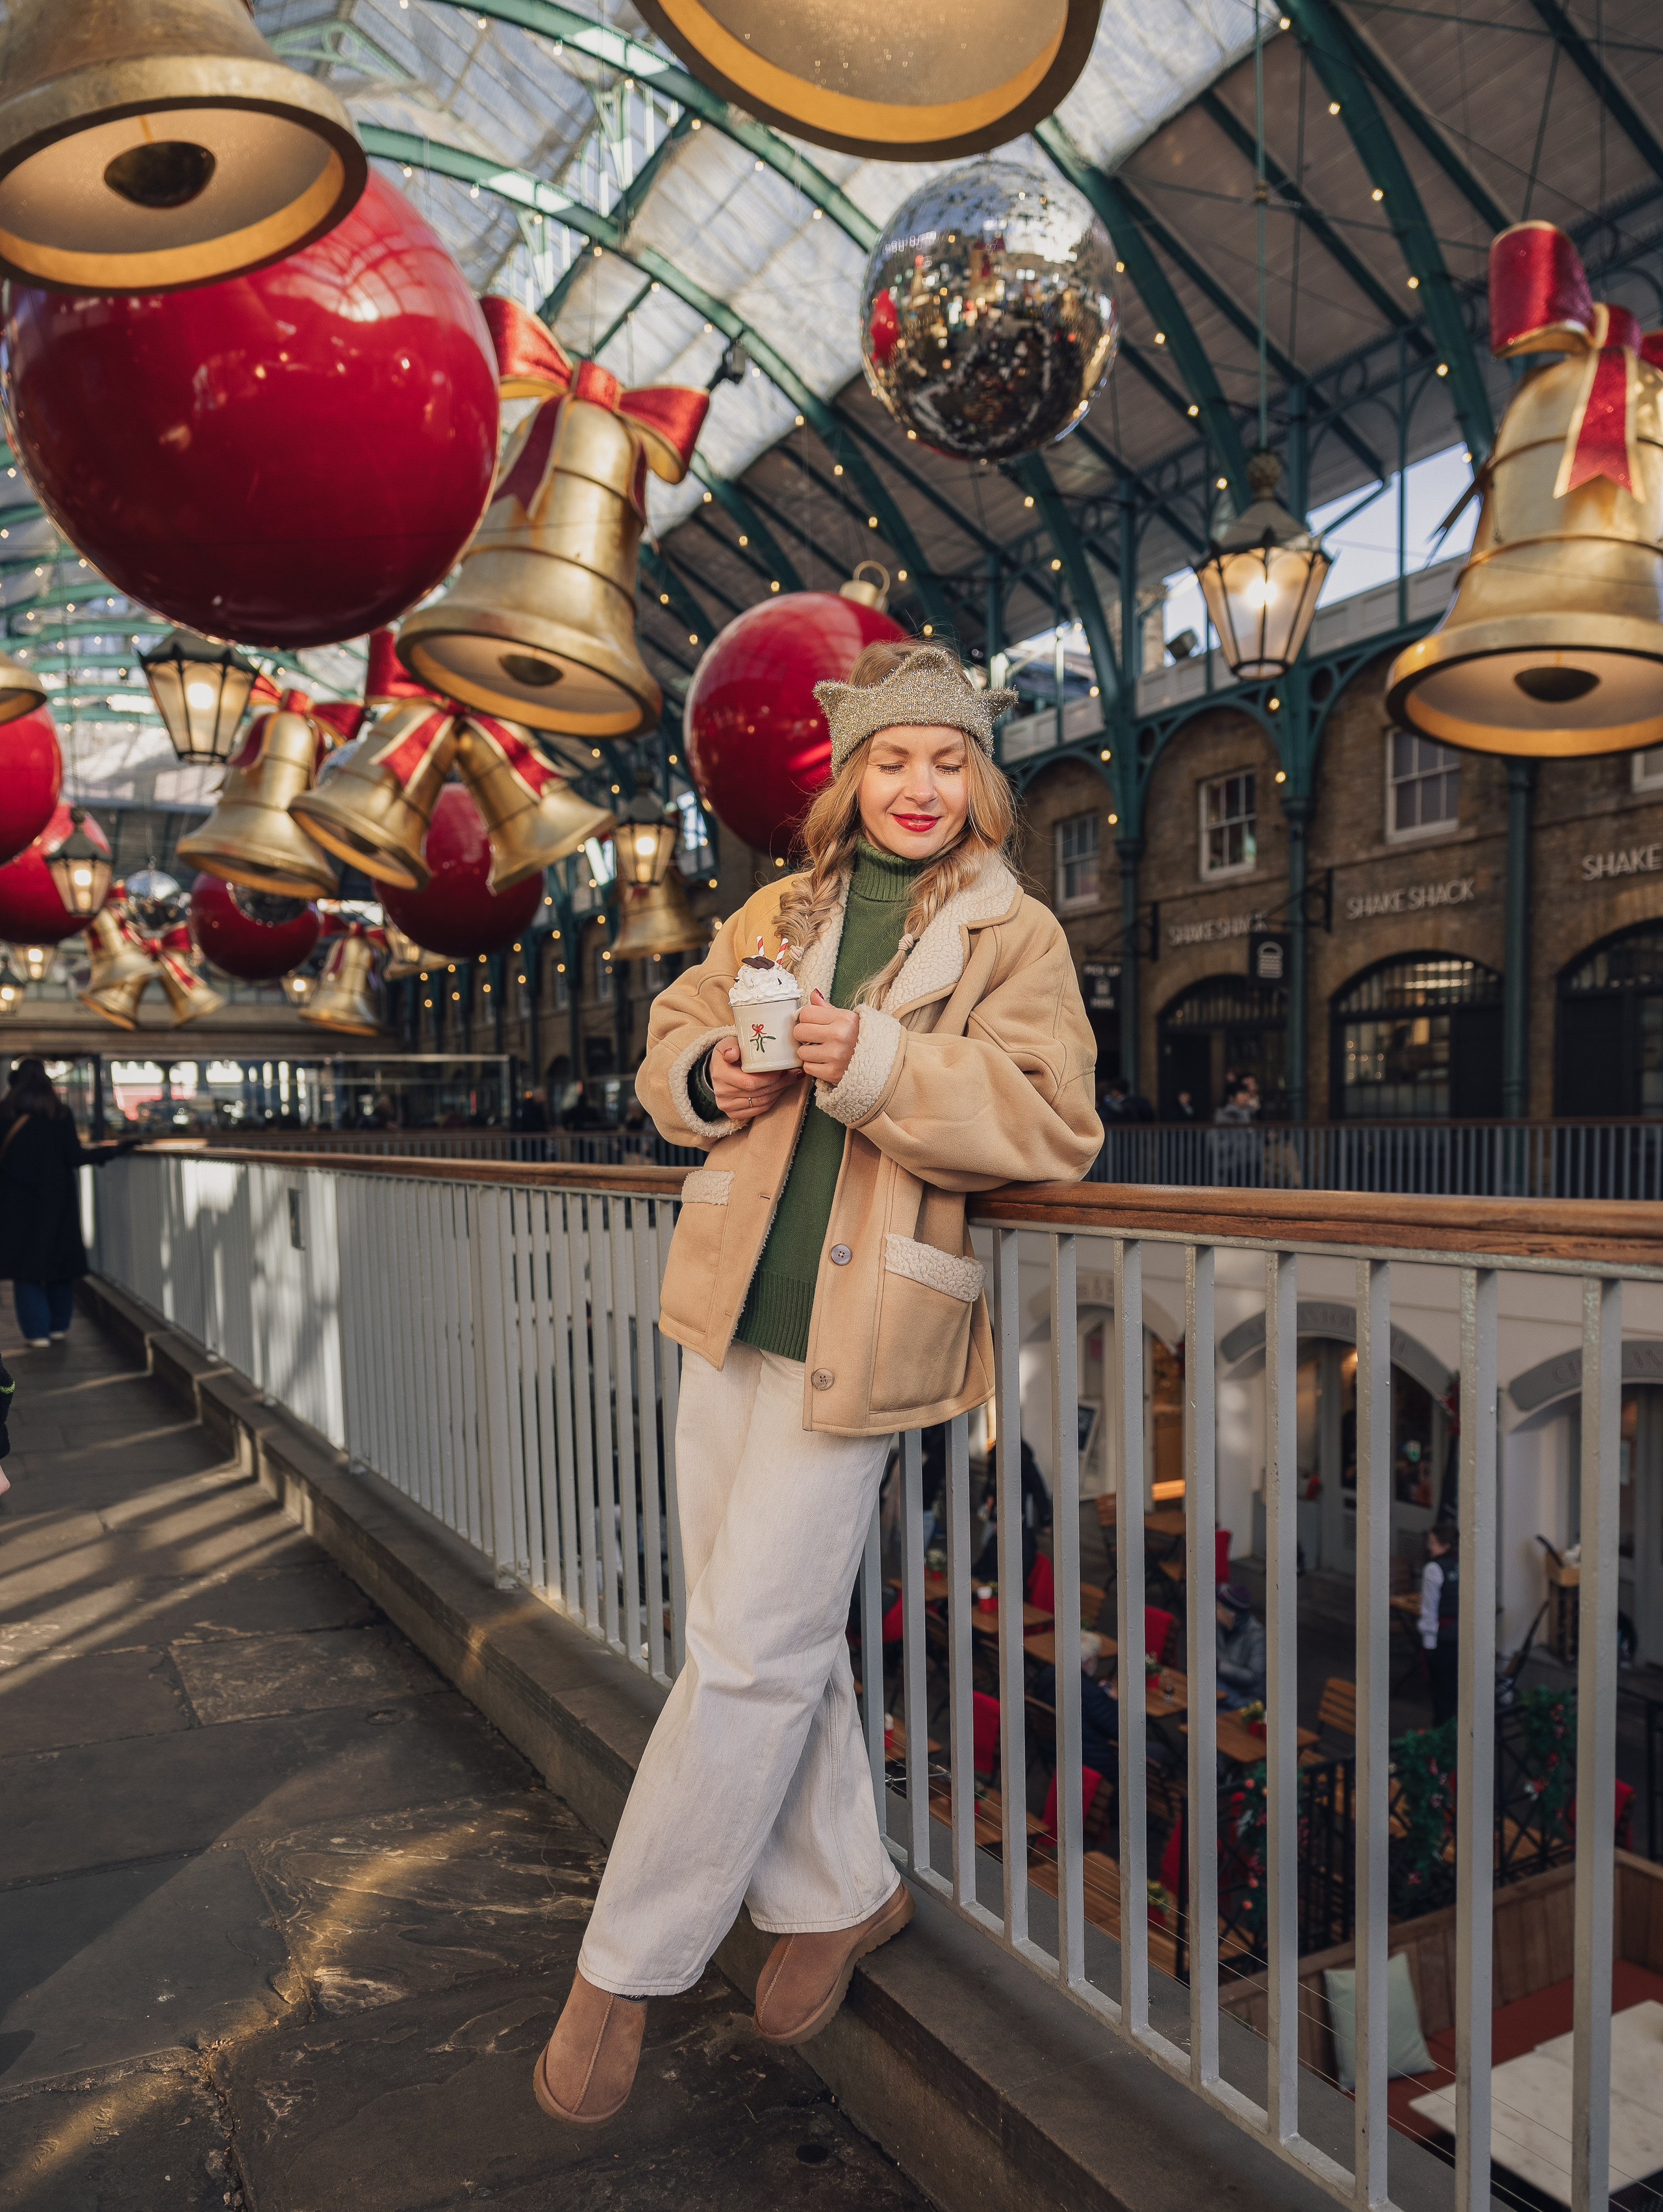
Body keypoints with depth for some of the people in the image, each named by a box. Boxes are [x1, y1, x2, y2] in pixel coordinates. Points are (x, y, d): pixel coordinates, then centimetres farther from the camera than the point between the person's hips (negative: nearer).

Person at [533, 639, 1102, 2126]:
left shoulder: (1016, 938, 1)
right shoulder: (779, 915, 14)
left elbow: (1053, 1125, -10)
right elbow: (671, 1039, 19)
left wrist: (880, 1064, -22)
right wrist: (709, 1074, -5)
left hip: (858, 1336, -5)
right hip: (733, 1308, 5)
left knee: (750, 1648, -1)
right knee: (769, 1629, 12)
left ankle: (629, 1962, 17)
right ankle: (840, 1894, 33)